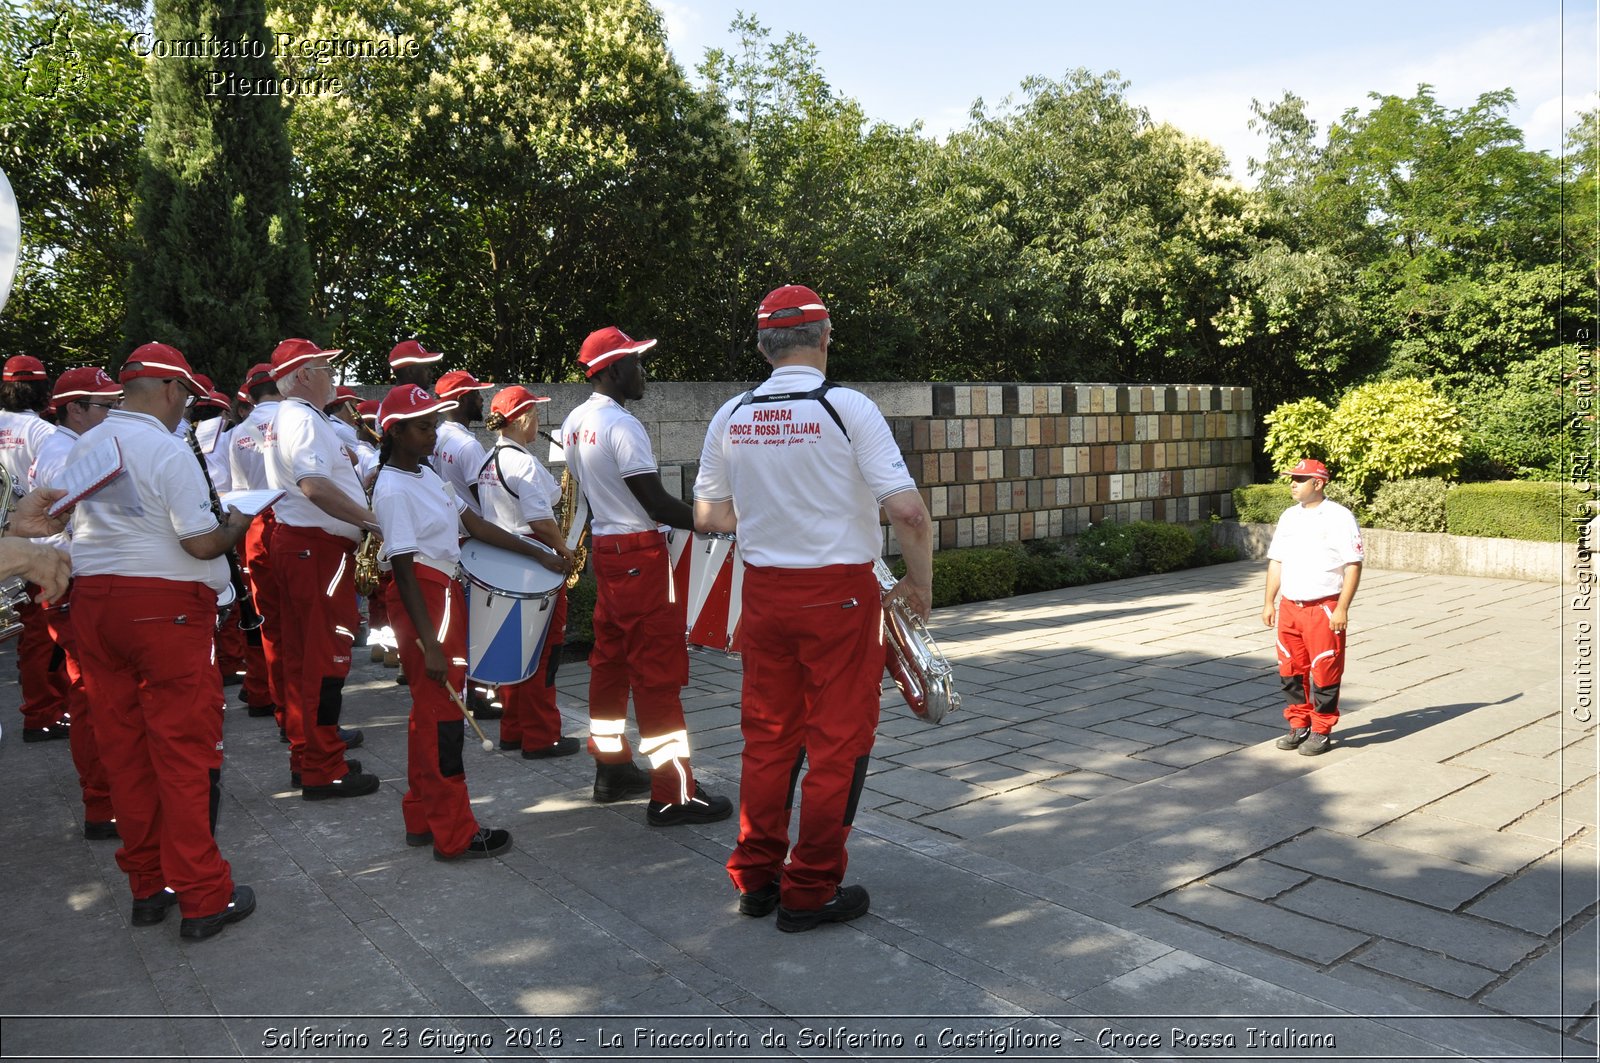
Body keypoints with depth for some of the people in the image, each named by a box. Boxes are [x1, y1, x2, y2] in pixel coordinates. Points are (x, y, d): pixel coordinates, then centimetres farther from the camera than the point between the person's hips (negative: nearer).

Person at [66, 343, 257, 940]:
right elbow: (201, 543, -17)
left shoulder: (82, 448, 8)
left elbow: (76, 522, 16)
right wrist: (237, 526, 2)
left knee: (123, 748, 12)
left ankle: (148, 885, 24)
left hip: (92, 600, 7)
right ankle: (202, 897, 7)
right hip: (163, 605, -7)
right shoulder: (169, 452, -14)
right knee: (184, 749, 0)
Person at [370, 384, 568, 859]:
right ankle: (454, 834, 6)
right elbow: (404, 570, -20)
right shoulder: (393, 490, -16)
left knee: (429, 709, 16)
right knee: (442, 713, -4)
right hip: (423, 601, -10)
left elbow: (476, 524, 13)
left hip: (445, 592, 10)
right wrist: (429, 643, -23)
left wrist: (538, 554, 10)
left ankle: (422, 819, 27)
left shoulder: (427, 474, 12)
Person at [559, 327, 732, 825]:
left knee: (610, 659, 15)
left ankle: (611, 770, 26)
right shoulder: (622, 425, -18)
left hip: (603, 548, 10)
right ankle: (673, 795, -1)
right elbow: (657, 504, -20)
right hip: (639, 555, -10)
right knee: (658, 671, -6)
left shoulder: (574, 423, 10)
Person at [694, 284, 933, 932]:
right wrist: (919, 584, -3)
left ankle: (756, 878, 29)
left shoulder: (731, 418, 2)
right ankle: (810, 892, 17)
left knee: (767, 735, 16)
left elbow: (709, 517, 10)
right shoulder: (848, 408, -12)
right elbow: (909, 513, -18)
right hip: (838, 593, -5)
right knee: (837, 740, 8)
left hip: (763, 590, 5)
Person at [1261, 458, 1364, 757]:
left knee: (1324, 673, 0)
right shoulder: (1289, 517, 12)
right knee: (1291, 671, 11)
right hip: (1289, 607, 6)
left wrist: (1342, 609, -15)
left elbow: (1353, 565, -10)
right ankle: (1299, 726, 24)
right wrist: (1269, 602, 12)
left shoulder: (1339, 517, -7)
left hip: (1324, 607, -6)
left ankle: (1321, 732, 13)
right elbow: (1276, 561, 17)